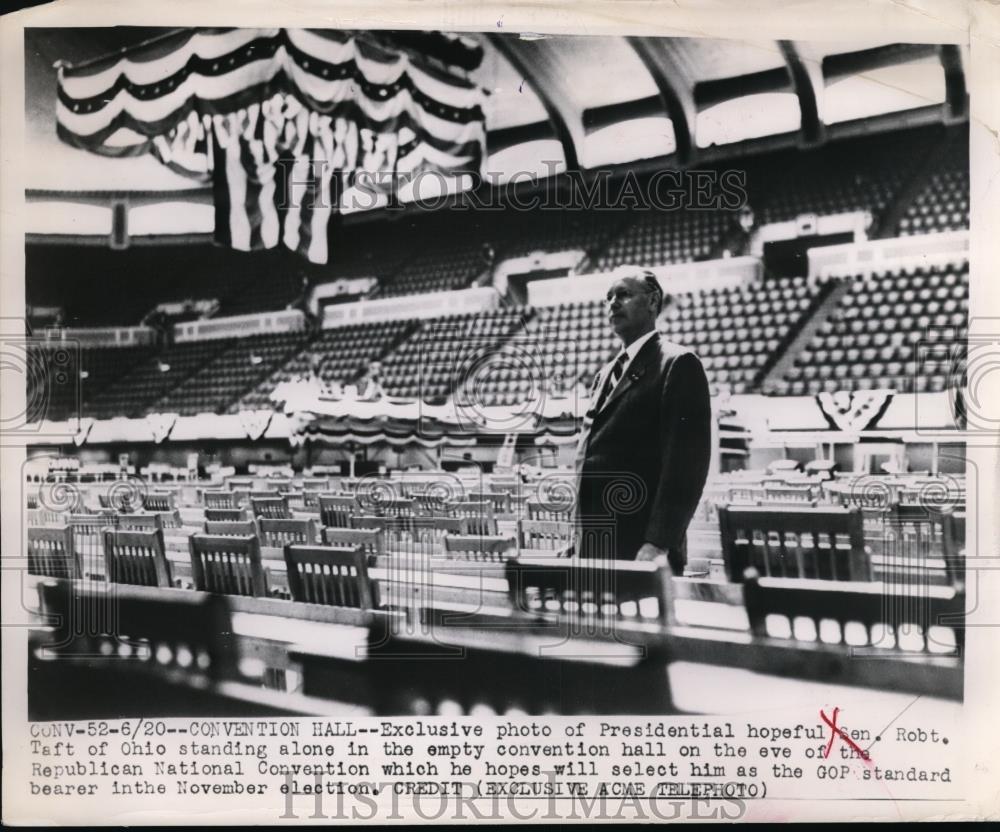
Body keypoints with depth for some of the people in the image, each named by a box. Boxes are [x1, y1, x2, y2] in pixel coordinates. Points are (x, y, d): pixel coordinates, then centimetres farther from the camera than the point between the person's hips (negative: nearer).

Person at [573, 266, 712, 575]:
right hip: (595, 547, 8)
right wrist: (581, 539, 12)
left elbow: (685, 463, -15)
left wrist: (658, 544, -22)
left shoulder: (678, 364, -6)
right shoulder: (607, 372, 19)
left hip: (641, 547, -7)